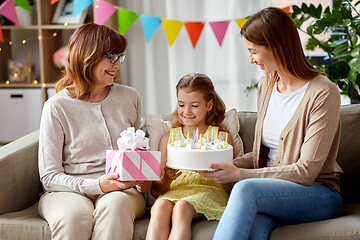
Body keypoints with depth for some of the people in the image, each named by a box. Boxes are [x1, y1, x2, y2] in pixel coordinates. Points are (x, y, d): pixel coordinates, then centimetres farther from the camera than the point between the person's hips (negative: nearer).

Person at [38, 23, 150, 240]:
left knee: (114, 205, -34)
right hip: (69, 190, -2)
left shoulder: (130, 98, 10)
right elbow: (49, 176, -5)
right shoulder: (57, 107, -3)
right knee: (72, 216, -37)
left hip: (121, 191, 3)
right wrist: (97, 185, -20)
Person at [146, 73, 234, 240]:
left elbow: (230, 186, 3)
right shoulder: (168, 138, 17)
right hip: (174, 192, 2)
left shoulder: (221, 137, 10)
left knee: (182, 207, -35)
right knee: (160, 207, -33)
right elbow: (156, 191, 14)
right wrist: (166, 180, -10)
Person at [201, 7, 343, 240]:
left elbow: (306, 171, -16)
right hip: (272, 190, 5)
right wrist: (228, 165, -3)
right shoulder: (266, 86, 11)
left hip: (319, 194, -4)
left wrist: (239, 175, -19)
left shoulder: (324, 93, -12)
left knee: (246, 189, -34)